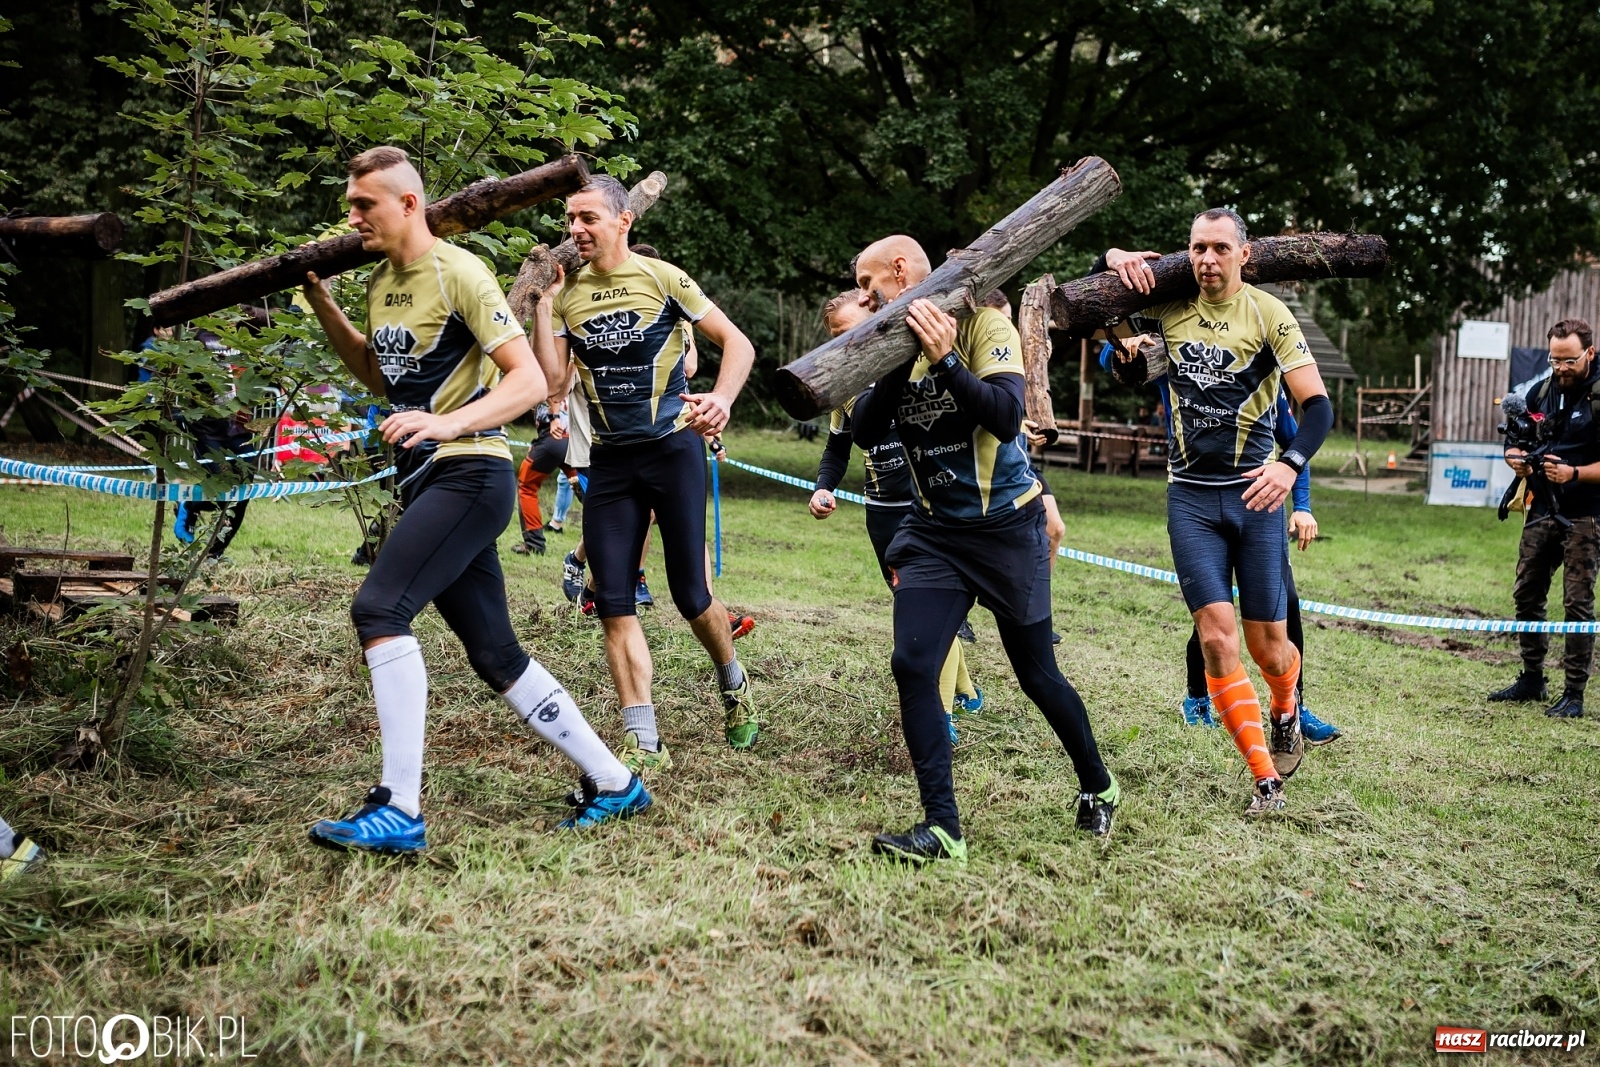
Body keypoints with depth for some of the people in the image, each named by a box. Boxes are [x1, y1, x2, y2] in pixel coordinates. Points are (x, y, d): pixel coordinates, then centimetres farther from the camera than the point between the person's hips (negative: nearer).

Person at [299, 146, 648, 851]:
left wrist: (447, 423, -29)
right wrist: (321, 304, 20)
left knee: (379, 608, -22)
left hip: (470, 473, -9)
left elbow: (529, 381, -16)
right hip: (426, 480, 9)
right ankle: (614, 783, 19)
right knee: (495, 656, 9)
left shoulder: (456, 271, -10)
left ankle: (399, 811, -19)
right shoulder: (380, 281, 15)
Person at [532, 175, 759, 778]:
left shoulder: (662, 279, -5)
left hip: (672, 447, -3)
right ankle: (644, 744, 2)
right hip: (609, 459, 4)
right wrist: (541, 303, -7)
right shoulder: (566, 295, 5)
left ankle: (733, 685, 32)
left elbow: (738, 344, -3)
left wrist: (722, 400, -20)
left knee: (691, 596, 1)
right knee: (614, 605, -4)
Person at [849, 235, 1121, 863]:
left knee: (1038, 676, 7)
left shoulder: (981, 322, -12)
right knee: (912, 665, -12)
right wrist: (899, 359, -21)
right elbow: (866, 433, -10)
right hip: (933, 531, 5)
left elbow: (1005, 417, -25)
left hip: (1006, 528, -4)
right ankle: (942, 828, -6)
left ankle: (1098, 788, 33)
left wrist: (944, 357, -30)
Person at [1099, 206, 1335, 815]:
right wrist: (1115, 259, -2)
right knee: (1216, 640, -9)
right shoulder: (1169, 309, 4)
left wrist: (1290, 465, -28)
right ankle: (1267, 777, -1)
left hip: (1253, 493, -2)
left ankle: (1285, 717, 39)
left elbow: (1318, 406, -10)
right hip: (1190, 495, 2)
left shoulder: (1268, 314, -5)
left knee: (1268, 648, 4)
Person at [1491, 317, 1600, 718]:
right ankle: (1531, 679, 24)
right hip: (1542, 510, 6)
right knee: (1526, 595, 10)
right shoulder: (1541, 392, 8)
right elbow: (1513, 441, 15)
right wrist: (1517, 458, -7)